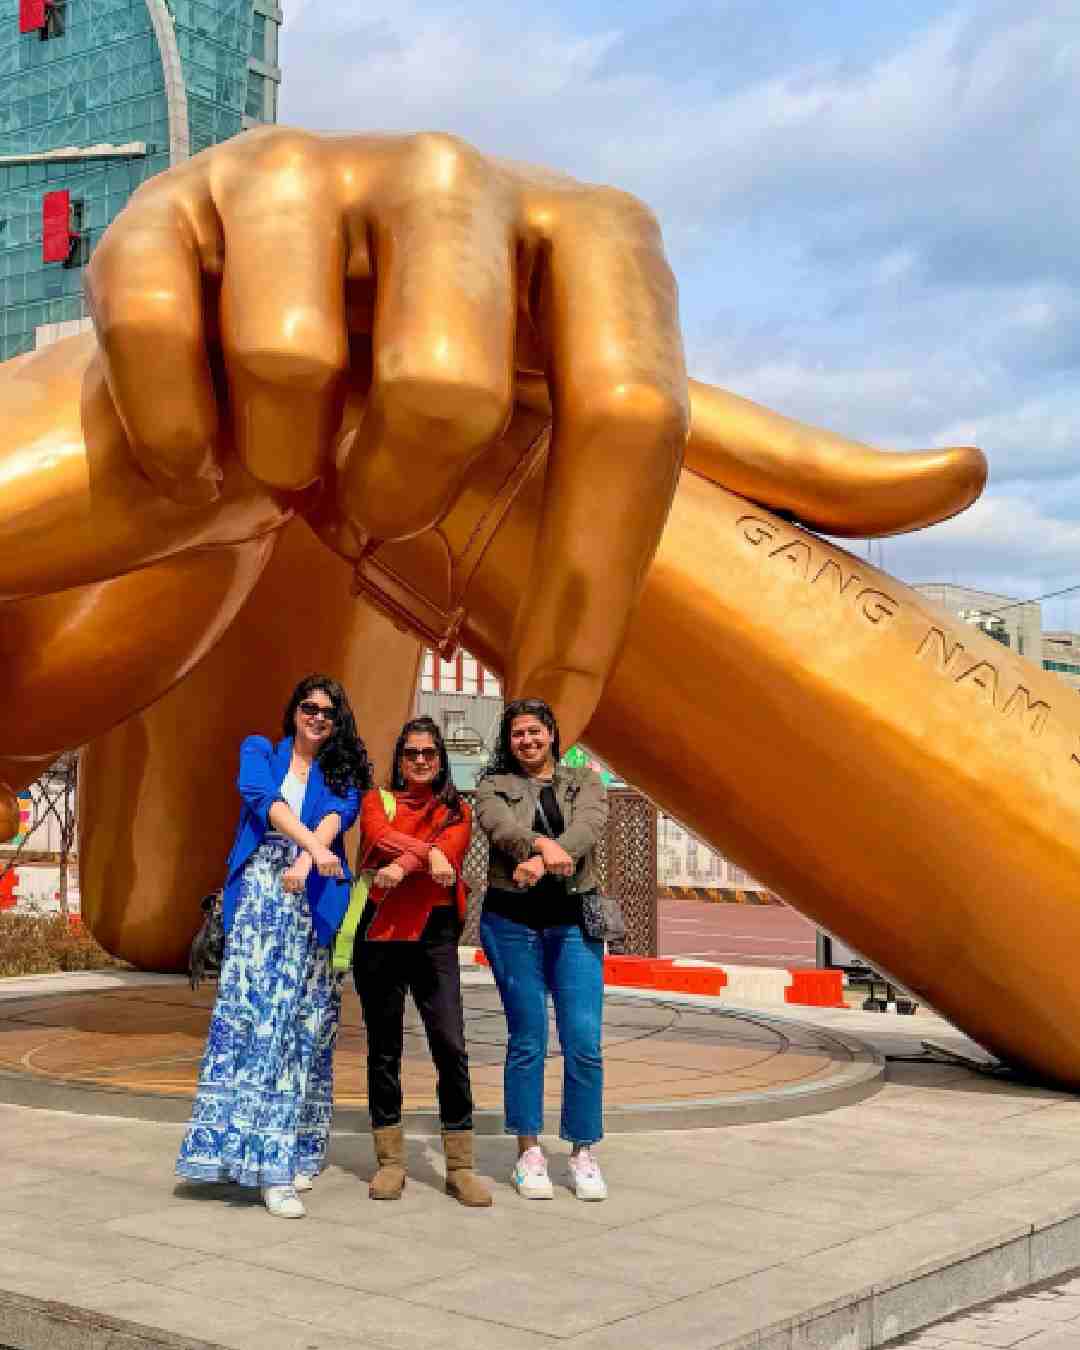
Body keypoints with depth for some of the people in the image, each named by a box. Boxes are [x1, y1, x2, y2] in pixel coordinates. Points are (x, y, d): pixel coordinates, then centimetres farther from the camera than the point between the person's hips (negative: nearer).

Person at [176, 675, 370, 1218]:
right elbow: (263, 798, -7)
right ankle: (267, 1157, -14)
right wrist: (313, 844, -22)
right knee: (255, 1008, -12)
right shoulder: (260, 751, 13)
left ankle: (291, 1153, 3)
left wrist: (307, 860, -25)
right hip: (260, 893, -1)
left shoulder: (342, 770, 15)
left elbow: (337, 814, -5)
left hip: (312, 895, 1)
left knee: (305, 1019, -2)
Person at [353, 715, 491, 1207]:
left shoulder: (457, 811, 12)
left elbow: (449, 850, -9)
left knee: (450, 1046, -8)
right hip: (380, 931, 1)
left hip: (434, 934, 0)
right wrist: (428, 852, -22)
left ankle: (460, 1167, -1)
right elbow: (381, 837, -10)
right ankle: (390, 1162, 13)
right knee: (384, 1048, 5)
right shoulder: (377, 801, 12)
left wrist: (402, 865, -23)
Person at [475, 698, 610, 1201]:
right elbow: (500, 826, -14)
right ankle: (529, 1152, 14)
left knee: (584, 1042, -4)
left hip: (574, 922, 1)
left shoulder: (583, 782, 11)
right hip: (512, 921, -1)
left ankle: (583, 1154, 9)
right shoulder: (494, 786, 8)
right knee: (527, 1041, 4)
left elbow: (588, 825, -10)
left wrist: (543, 860, -29)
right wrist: (542, 844, -36)